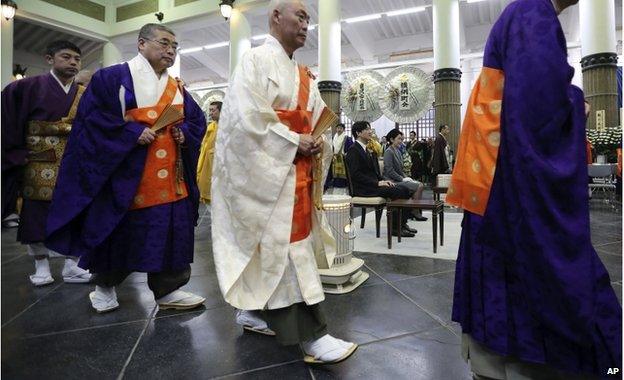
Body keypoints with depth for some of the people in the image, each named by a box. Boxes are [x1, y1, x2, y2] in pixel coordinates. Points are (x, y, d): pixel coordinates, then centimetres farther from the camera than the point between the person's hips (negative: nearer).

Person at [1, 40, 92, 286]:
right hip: (39, 167, -2)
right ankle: (41, 267, 20)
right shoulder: (28, 87, 0)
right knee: (37, 214, 6)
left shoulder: (85, 95, 8)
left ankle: (71, 266, 16)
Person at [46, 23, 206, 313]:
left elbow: (196, 120, 17)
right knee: (118, 230, 8)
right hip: (125, 174, -5)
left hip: (170, 179, 5)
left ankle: (168, 289, 17)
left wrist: (184, 133, -3)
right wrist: (132, 133, -18)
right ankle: (104, 286, 31)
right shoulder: (113, 78, -2)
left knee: (171, 231, 4)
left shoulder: (177, 88, 15)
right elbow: (93, 116, -9)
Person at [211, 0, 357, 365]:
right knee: (285, 246, -9)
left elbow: (316, 118, 18)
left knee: (272, 247, 13)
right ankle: (312, 336, -3)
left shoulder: (303, 75, 18)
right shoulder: (256, 60, -5)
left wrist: (316, 143, -5)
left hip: (298, 172, 9)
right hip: (268, 171, -8)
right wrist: (294, 142, -15)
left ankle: (252, 312, 28)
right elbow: (247, 117, -17)